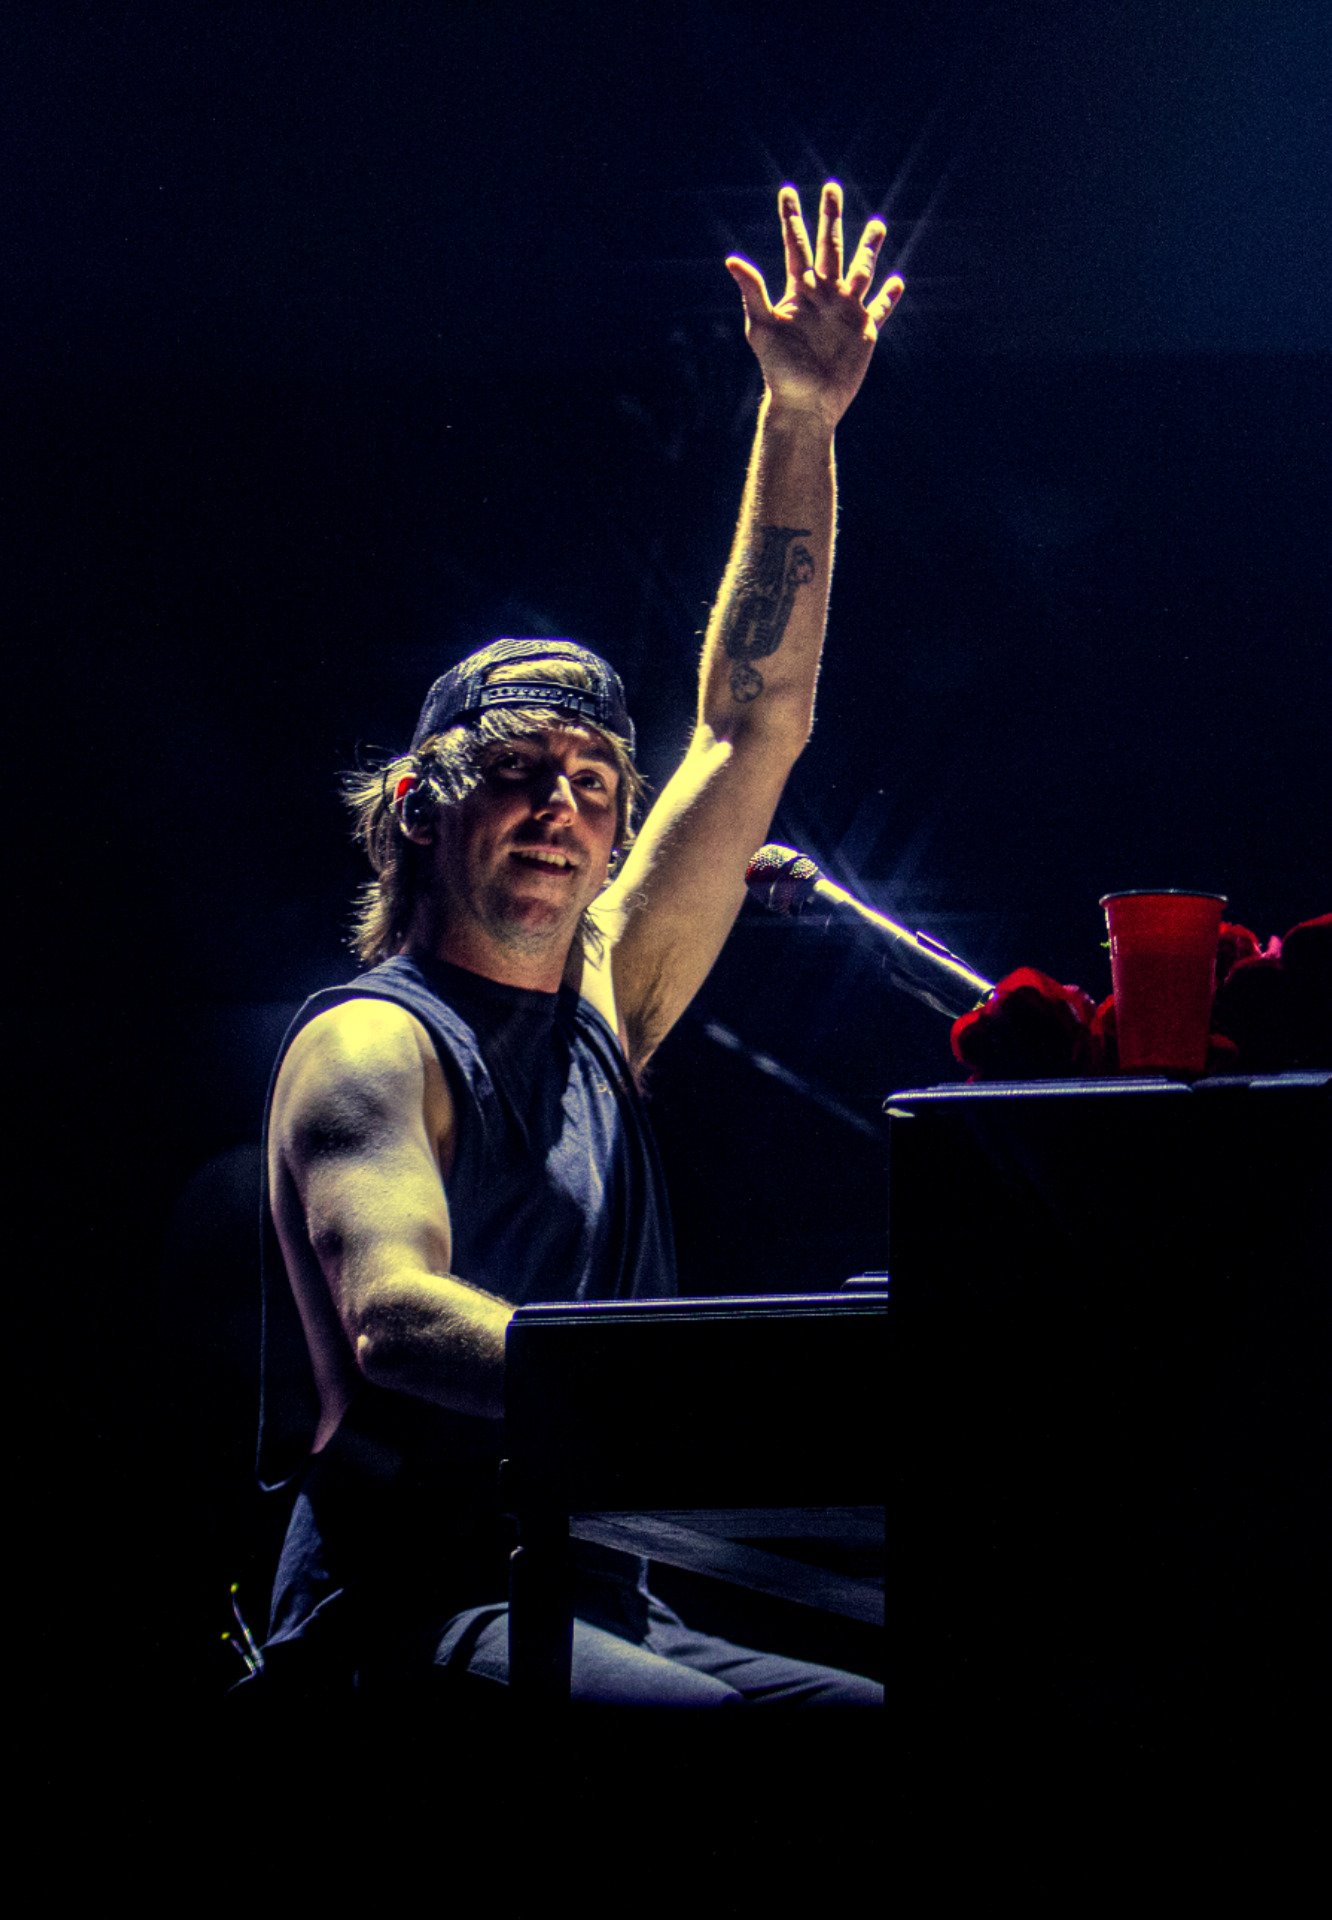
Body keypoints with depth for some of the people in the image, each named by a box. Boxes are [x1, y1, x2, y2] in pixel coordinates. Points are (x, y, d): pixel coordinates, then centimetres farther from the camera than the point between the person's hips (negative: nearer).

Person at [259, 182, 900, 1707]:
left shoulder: (603, 999, 16)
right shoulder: (371, 1043, -5)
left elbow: (752, 731, 18)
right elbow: (390, 1319, -23)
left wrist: (801, 422, 12)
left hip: (586, 1608, 8)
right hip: (401, 1614, -7)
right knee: (704, 1718, -35)